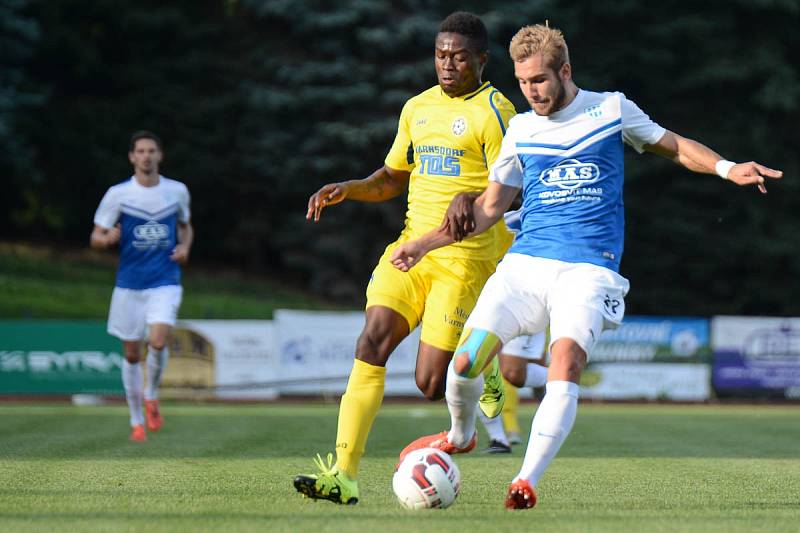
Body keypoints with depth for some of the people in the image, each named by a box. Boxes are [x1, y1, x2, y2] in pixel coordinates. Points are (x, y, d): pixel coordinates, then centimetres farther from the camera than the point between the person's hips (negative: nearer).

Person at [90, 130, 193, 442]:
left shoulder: (177, 191, 3)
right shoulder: (118, 194, -3)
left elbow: (185, 226, 21)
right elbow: (95, 239, -1)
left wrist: (185, 247, 0)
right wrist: (108, 238, -24)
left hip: (165, 283, 0)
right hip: (129, 284, 0)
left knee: (158, 341, -22)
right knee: (132, 354, 5)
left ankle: (151, 395, 7)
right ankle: (137, 421, 21)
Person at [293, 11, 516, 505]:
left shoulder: (493, 112, -5)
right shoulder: (418, 108, 15)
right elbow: (393, 178, 25)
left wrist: (471, 201, -32)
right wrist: (346, 190, 7)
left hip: (464, 255, -5)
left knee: (431, 384, -9)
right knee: (373, 341, -15)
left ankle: (479, 371, 28)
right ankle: (344, 474, -18)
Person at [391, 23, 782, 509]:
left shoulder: (611, 109, 6)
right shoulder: (520, 130, 12)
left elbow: (674, 146, 16)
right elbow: (490, 206, 19)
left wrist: (727, 168, -2)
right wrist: (426, 243, 13)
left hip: (588, 269, -2)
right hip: (524, 263, 3)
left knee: (565, 365, -27)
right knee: (466, 360, -14)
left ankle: (526, 482, -25)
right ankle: (460, 434, 19)